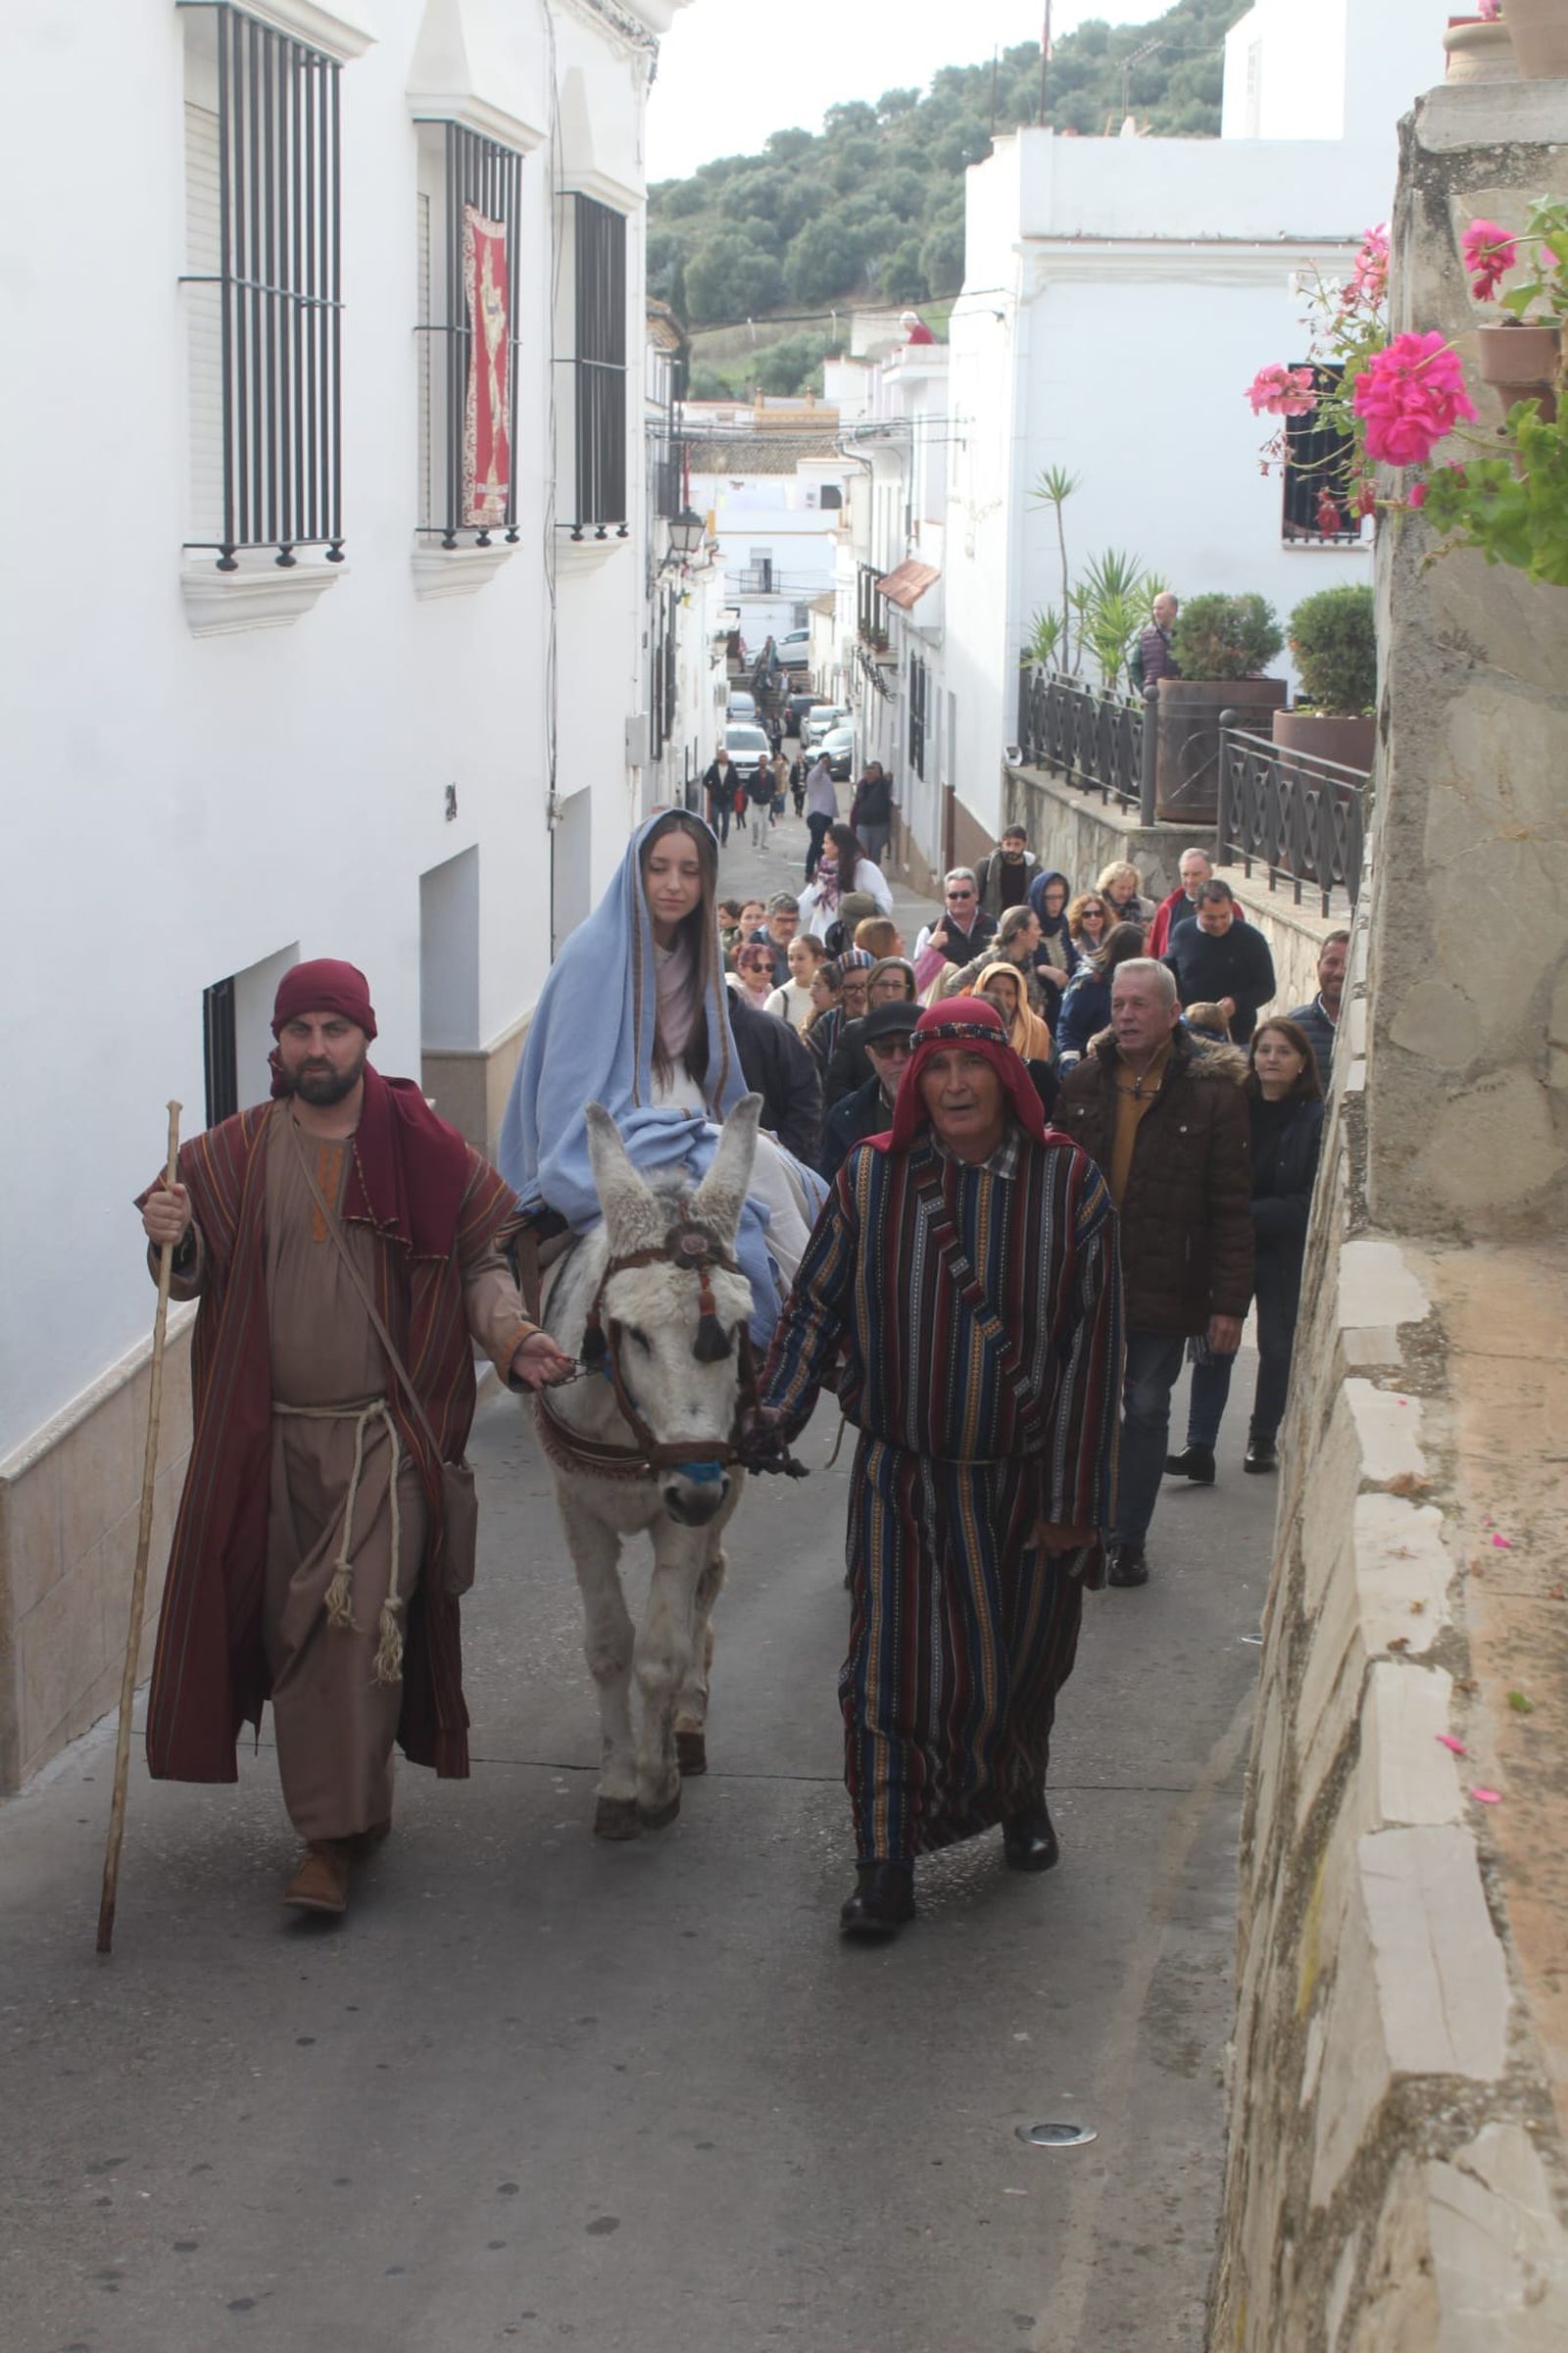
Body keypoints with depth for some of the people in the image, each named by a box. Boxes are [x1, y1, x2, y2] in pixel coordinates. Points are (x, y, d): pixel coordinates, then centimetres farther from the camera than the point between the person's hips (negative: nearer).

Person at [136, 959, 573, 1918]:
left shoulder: (428, 1151, -1)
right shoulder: (233, 1154, 4)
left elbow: (481, 1261, 6)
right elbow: (196, 1280, 9)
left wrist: (510, 1333, -13)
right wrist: (173, 1240, -14)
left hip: (387, 1433, -3)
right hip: (268, 1435, 3)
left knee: (358, 1622, -12)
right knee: (286, 1625, 9)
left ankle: (335, 1836, -7)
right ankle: (343, 1811, 26)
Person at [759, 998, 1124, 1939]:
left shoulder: (1069, 1183, -6)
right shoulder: (872, 1180, -3)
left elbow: (1090, 1345, -6)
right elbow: (816, 1305, 2)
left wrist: (1073, 1497, -8)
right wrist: (775, 1415, -13)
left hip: (1023, 1480, 0)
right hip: (903, 1476, 0)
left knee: (1021, 1661, 16)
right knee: (895, 1662, -3)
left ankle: (1021, 1796, 45)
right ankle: (887, 1868, 7)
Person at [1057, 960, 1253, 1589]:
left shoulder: (1211, 1093, -7)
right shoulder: (1082, 1084, 3)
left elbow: (1231, 1207, -7)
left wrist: (1229, 1301, -10)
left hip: (1163, 1290, -2)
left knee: (1147, 1412, 9)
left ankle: (1129, 1537, 21)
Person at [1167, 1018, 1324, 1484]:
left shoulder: (1315, 1119, -8)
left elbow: (1309, 1201, -9)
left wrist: (1251, 1215, -17)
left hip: (1283, 1253, -1)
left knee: (1277, 1345, 13)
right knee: (1214, 1344, -5)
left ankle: (1264, 1438, 29)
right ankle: (1200, 1446, -7)